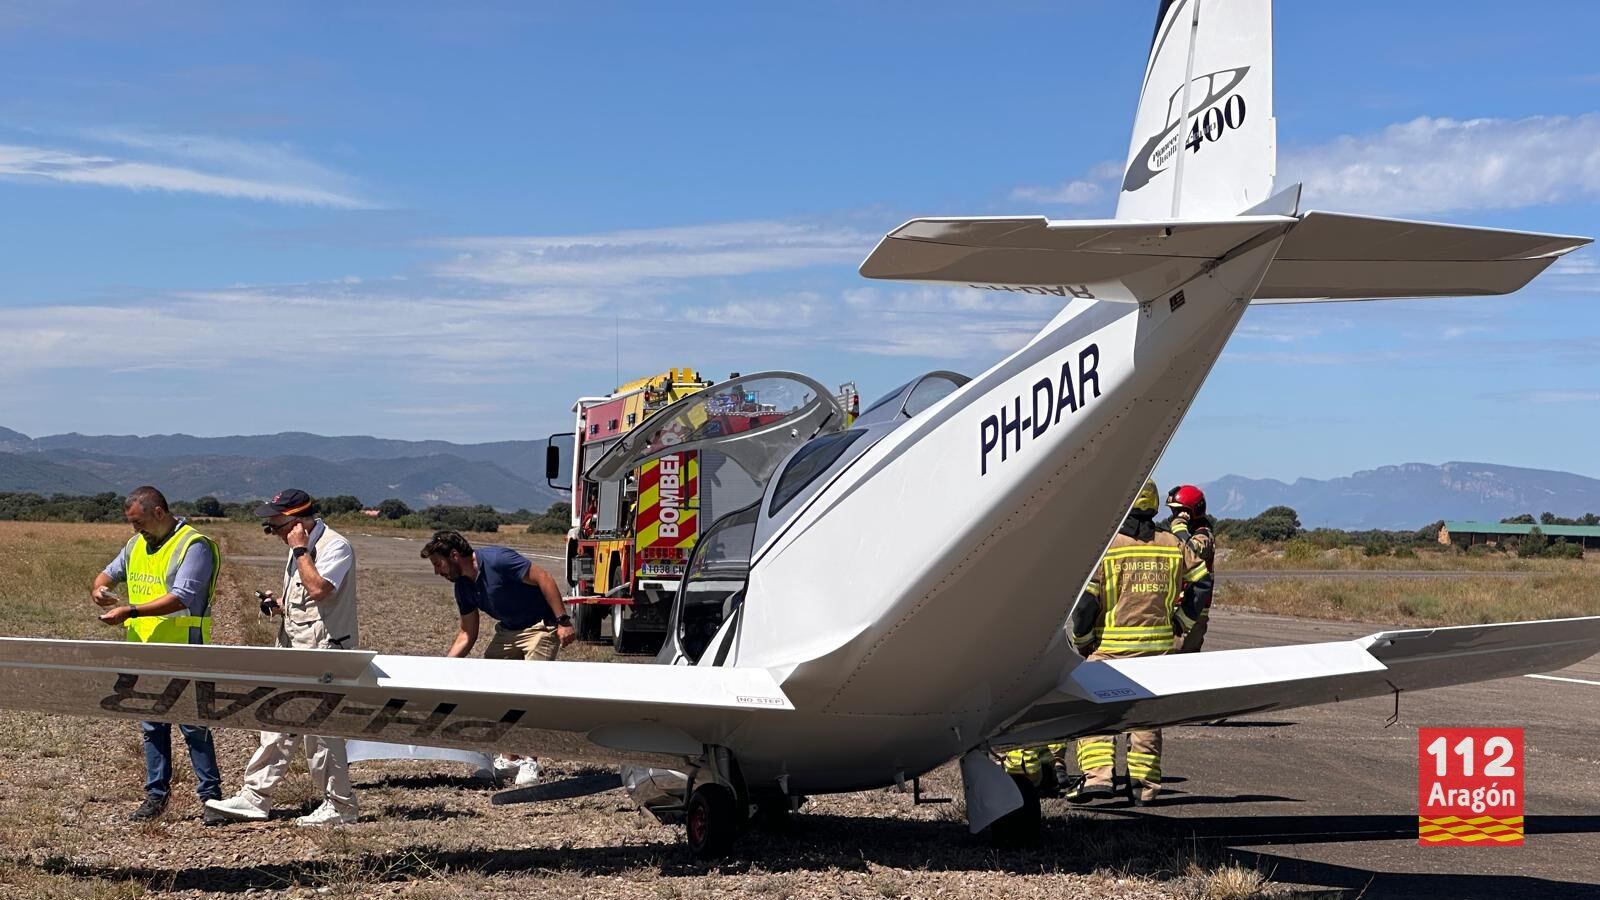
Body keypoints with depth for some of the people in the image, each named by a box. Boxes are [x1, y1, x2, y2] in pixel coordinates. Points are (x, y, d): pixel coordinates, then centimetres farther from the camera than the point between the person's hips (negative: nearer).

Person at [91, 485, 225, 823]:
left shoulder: (193, 546, -12)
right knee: (152, 727, 12)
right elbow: (109, 573, 24)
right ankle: (156, 795, 20)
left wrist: (131, 611, -27)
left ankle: (210, 796, 3)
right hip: (143, 653, 7)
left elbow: (181, 598, -22)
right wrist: (99, 590, -1)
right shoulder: (136, 545, 14)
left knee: (194, 727, -3)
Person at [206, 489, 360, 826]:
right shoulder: (302, 549, 16)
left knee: (319, 729, -4)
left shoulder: (335, 547, -13)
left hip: (323, 652, -9)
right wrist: (281, 606, 6)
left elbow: (318, 589, -28)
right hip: (294, 652, 9)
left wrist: (300, 550, -19)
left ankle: (339, 805, 6)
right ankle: (255, 797, 13)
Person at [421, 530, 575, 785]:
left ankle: (529, 761, -8)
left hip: (542, 625, -9)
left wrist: (564, 621, -29)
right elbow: (467, 634, 8)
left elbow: (543, 579, -25)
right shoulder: (463, 586, 1)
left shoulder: (497, 560, -24)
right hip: (508, 630, 9)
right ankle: (509, 757, 9)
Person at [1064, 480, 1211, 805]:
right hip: (1160, 646, 4)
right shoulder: (1173, 545, 8)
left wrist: (1082, 643, 4)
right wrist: (1181, 622, 17)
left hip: (1113, 647, -4)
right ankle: (1143, 784, 10)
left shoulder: (1103, 546, -6)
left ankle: (1097, 774, -15)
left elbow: (1083, 602, -9)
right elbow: (1202, 581, 11)